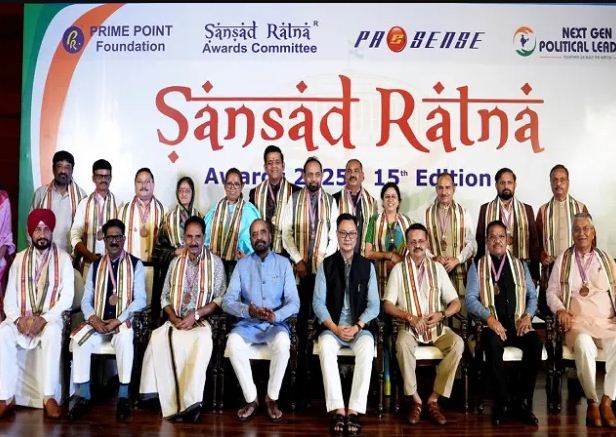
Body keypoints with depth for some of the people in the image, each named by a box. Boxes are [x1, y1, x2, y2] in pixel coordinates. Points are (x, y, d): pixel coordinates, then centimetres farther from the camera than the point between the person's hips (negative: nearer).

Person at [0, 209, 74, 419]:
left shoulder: (63, 258, 0)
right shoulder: (20, 258, 9)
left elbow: (67, 297, -5)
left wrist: (44, 319, -18)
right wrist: (18, 319, -13)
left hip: (50, 319, -3)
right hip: (21, 320, 3)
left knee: (53, 334, -36)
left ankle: (50, 396, -28)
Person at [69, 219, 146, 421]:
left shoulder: (135, 264, 3)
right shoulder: (95, 266, 14)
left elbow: (140, 300, -6)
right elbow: (86, 300, 8)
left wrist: (118, 320, -18)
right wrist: (93, 318, -12)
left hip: (124, 321, -3)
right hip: (98, 322, 4)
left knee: (125, 337, -36)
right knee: (79, 339, -26)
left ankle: (123, 395, -27)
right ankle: (82, 395, -16)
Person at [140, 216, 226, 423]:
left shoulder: (215, 262, 5)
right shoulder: (175, 262, 16)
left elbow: (221, 298, -2)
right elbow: (165, 296, 14)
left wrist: (195, 315, -14)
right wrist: (173, 317, -6)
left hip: (202, 320, -3)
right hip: (175, 321, 3)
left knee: (203, 339, -40)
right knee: (158, 338, -32)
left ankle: (189, 401, -39)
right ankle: (172, 404, -33)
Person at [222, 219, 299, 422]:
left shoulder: (283, 263, 2)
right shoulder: (242, 264, 5)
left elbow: (294, 303, -4)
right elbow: (227, 302, -2)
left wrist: (275, 315, -25)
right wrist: (248, 310, -22)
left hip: (276, 324, -1)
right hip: (248, 323, 1)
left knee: (283, 342, -34)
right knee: (233, 342, -31)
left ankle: (272, 398, -13)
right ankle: (251, 398, -14)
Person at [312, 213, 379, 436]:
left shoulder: (367, 266, 7)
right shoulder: (326, 265, 6)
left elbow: (374, 305, 2)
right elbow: (318, 302, -1)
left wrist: (357, 327, -14)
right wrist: (334, 327, -15)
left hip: (360, 327, 0)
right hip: (331, 326, 0)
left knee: (367, 349, -33)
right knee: (325, 347, -33)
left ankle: (354, 410, -29)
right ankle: (338, 410, -30)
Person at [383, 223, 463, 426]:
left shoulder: (437, 268, 8)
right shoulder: (398, 269, 2)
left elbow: (455, 302, 6)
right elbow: (387, 305, -2)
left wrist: (441, 315, -14)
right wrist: (410, 317, -17)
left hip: (436, 326, 2)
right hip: (409, 326, -2)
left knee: (457, 343, -27)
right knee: (402, 344, -35)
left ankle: (434, 399, -18)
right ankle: (415, 399, -18)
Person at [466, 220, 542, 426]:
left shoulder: (520, 265, 18)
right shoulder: (477, 266, 8)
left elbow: (532, 296, 15)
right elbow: (470, 299, -1)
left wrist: (527, 316, -5)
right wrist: (489, 318, -17)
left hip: (518, 324, 3)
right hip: (492, 324, -2)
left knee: (535, 343, -29)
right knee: (493, 343, -36)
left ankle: (522, 402, -15)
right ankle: (503, 403, -21)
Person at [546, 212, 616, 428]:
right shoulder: (563, 259, 13)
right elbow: (551, 292, 11)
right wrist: (561, 310, -8)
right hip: (577, 321, -1)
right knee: (583, 343, -36)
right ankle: (592, 401, -20)